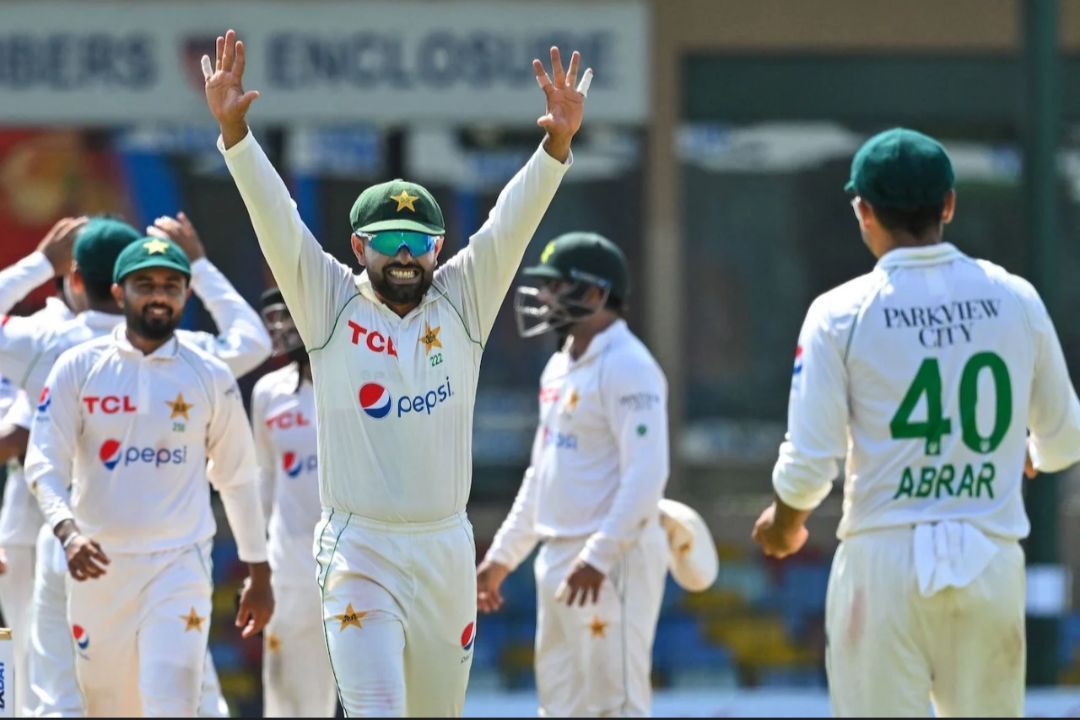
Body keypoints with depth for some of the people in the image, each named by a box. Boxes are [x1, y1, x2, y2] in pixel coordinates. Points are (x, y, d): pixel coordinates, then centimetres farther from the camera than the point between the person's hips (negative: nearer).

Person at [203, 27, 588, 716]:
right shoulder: (331, 304, 1)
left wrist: (558, 144, -21)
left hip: (445, 549, 3)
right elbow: (273, 216, -8)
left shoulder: (462, 303, 6)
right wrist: (233, 129, -21)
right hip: (359, 550, -3)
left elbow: (514, 221, -6)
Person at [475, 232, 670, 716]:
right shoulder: (560, 368, 17)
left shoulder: (626, 367, -13)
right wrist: (502, 555, 23)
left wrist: (598, 556, -27)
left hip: (611, 562, -10)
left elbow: (646, 475, -22)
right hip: (557, 559, 10)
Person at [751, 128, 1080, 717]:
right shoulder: (1015, 299, 3)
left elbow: (808, 463, -8)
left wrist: (784, 523, 14)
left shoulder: (842, 313, -5)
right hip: (991, 559, 2)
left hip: (884, 558, -2)